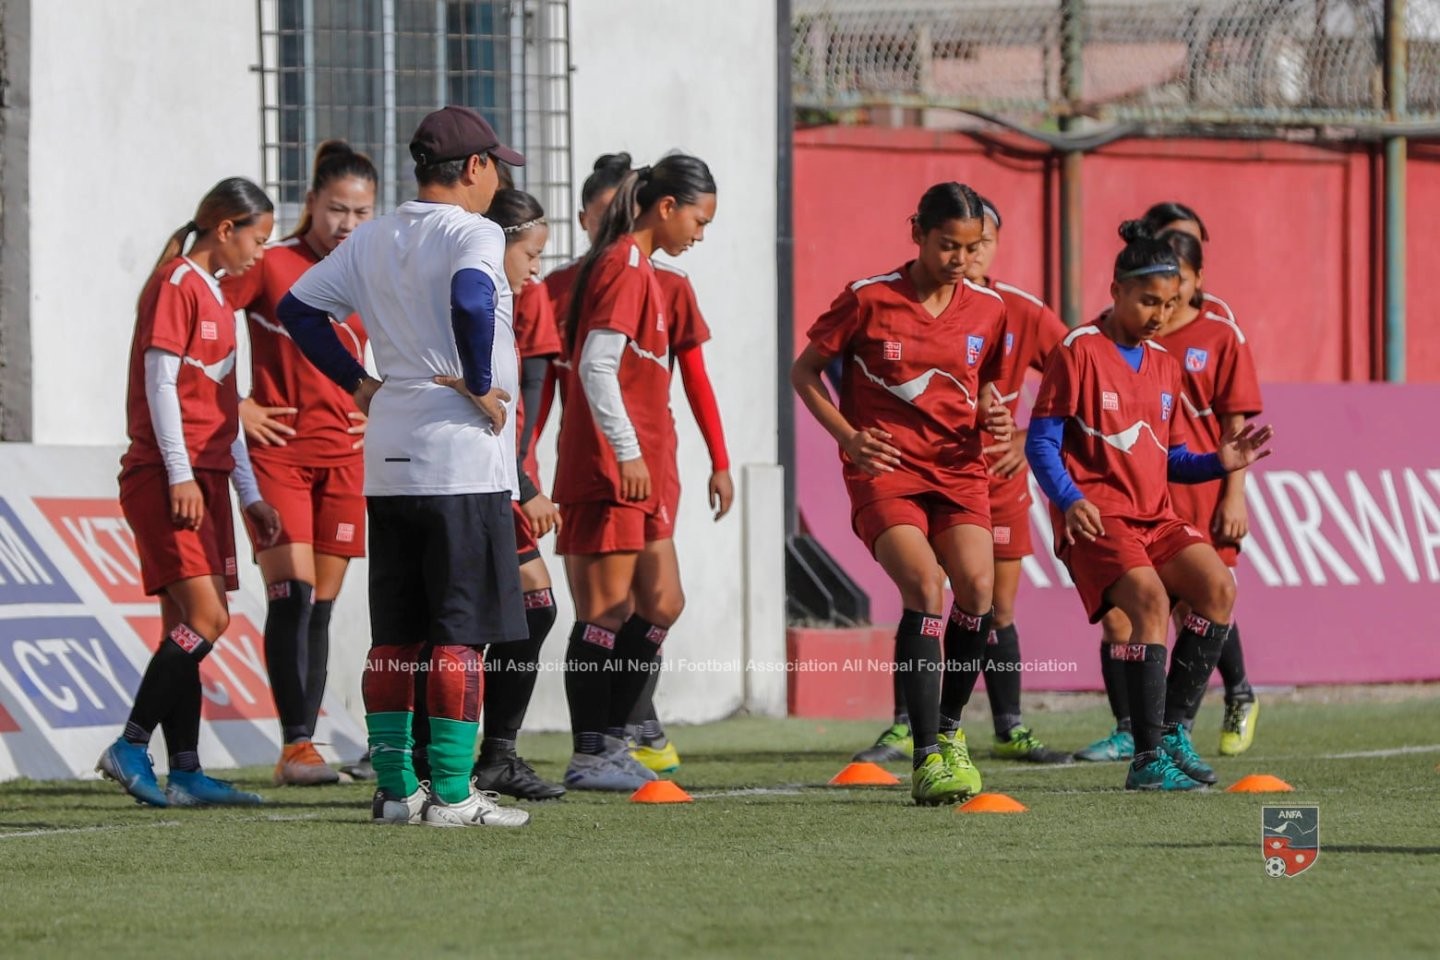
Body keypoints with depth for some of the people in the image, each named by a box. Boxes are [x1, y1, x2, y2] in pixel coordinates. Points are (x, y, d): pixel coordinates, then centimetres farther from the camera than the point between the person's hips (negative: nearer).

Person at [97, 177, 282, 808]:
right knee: (206, 618, -16)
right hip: (167, 477, -9)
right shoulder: (175, 285, -7)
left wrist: (250, 496, 23)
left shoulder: (214, 298, 21)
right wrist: (180, 474, -19)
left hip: (205, 479, 9)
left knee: (188, 625, 5)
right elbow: (159, 384, -13)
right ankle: (129, 749, -13)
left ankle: (185, 773, 3)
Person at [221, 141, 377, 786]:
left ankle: (302, 748, 8)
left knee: (321, 605, 4)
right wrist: (235, 406, -8)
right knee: (293, 593, -15)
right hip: (277, 449, -4)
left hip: (344, 454, 4)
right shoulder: (271, 266, -5)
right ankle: (295, 745, -16)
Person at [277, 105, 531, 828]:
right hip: (462, 459, -7)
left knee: (394, 633, 10)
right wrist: (480, 385, -17)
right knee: (460, 632, -5)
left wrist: (356, 382, 15)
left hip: (387, 464, 7)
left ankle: (394, 788, 11)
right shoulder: (472, 234, -9)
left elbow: (298, 306, 16)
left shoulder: (372, 240, 13)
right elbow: (469, 302, -30)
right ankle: (450, 793, -7)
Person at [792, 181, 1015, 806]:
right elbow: (805, 371, 6)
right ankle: (927, 756, -22)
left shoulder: (987, 310, 7)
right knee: (925, 587, -23)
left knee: (976, 587, -16)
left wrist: (991, 415, 1)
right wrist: (848, 437, -6)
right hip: (885, 470, -4)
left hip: (957, 467, 4)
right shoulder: (869, 300, -4)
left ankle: (949, 730, 8)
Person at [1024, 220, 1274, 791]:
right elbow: (1041, 443, -7)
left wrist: (1217, 464, 3)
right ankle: (1148, 759, -26)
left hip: (1152, 517, 7)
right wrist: (1069, 501, -23)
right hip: (1097, 516, -7)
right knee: (1149, 598, -27)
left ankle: (1172, 729, -3)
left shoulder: (1163, 365, 18)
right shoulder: (1081, 352, -3)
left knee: (1217, 587, -14)